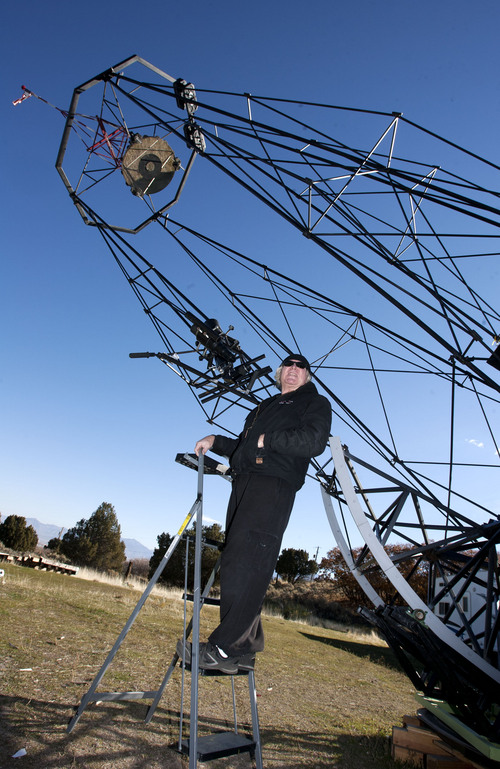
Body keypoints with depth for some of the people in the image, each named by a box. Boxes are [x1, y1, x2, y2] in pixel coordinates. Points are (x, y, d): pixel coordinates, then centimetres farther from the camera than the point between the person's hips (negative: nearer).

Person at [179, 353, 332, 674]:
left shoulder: (316, 403, 13)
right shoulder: (265, 406, 33)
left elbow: (314, 441, -8)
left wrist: (267, 440, -6)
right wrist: (216, 441, 19)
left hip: (274, 485, -7)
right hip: (244, 483, 7)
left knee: (246, 564, -17)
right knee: (234, 562, 1)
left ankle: (225, 647, -15)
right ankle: (245, 649, 6)